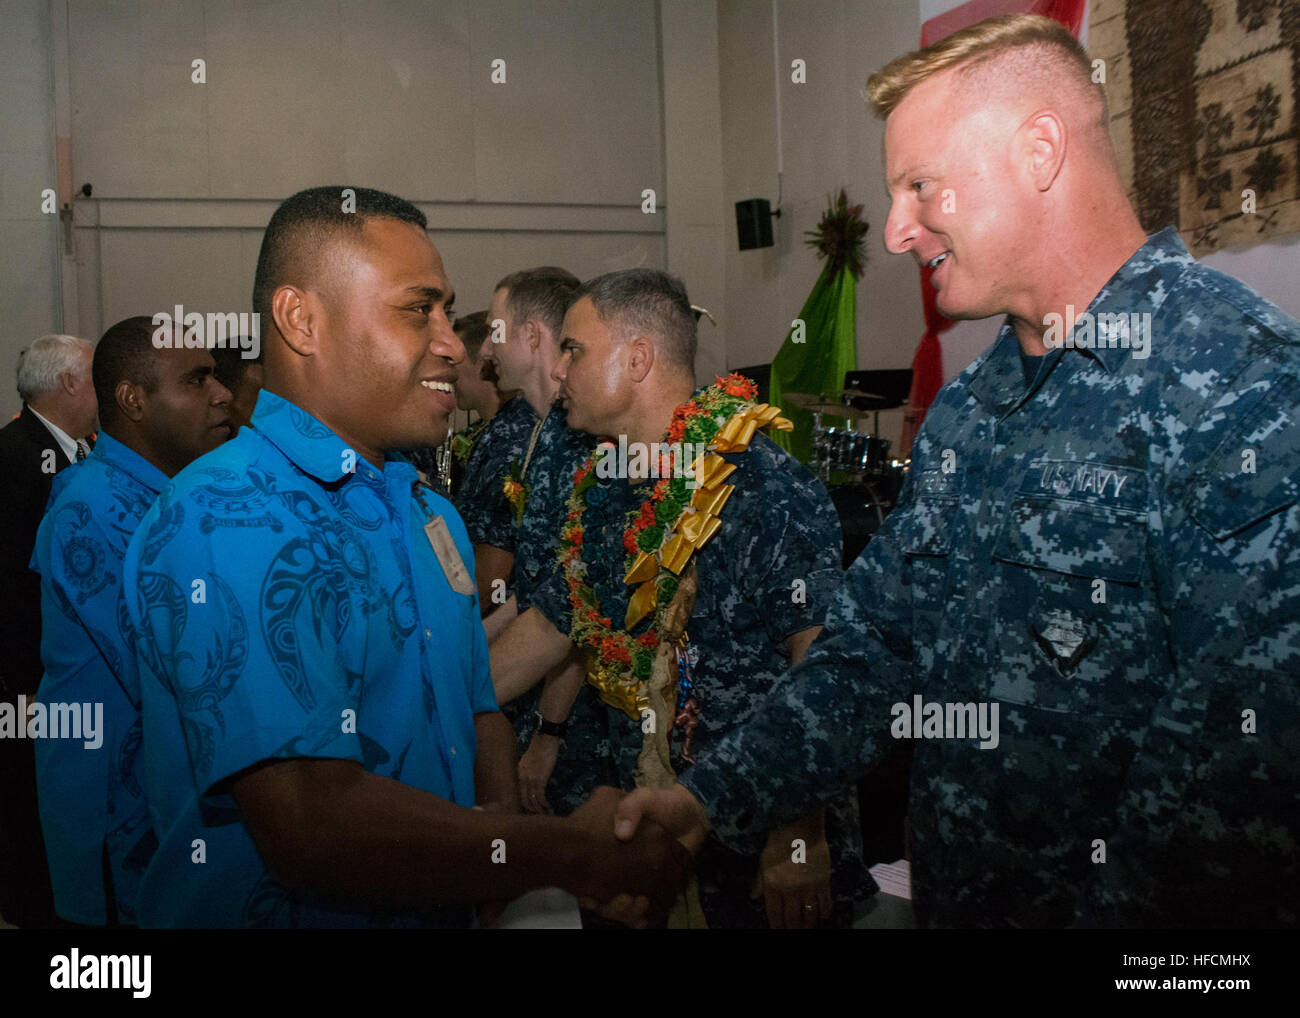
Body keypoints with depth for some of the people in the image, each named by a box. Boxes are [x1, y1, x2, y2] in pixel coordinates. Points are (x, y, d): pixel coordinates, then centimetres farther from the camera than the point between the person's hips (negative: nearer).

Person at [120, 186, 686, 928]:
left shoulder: (432, 514, 8)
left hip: (448, 906, 8)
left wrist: (506, 820, -10)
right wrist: (577, 854, -21)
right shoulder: (223, 524, -23)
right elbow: (312, 828, -30)